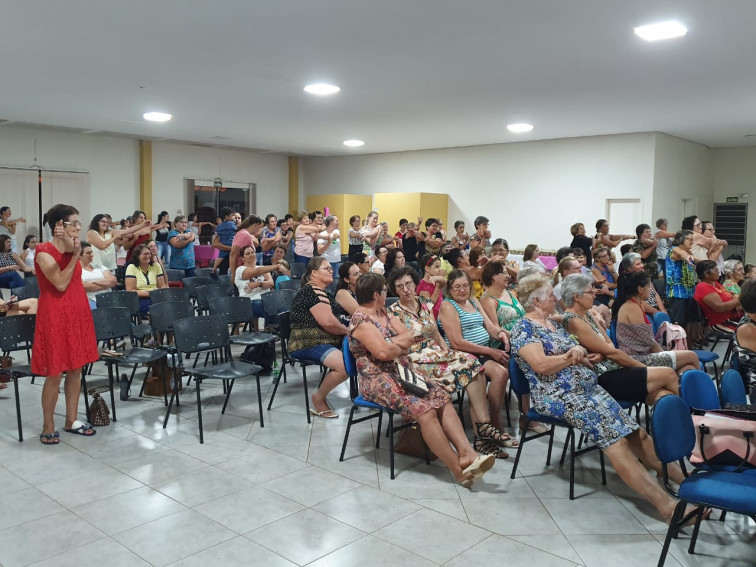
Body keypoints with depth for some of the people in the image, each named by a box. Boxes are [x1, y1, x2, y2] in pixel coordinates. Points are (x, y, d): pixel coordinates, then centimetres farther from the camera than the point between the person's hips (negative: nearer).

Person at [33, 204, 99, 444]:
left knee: (75, 369, 11)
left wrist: (72, 250, -22)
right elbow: (61, 284, -20)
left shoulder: (72, 247, 9)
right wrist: (74, 255, -23)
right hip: (55, 316, -7)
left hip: (77, 312, 7)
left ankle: (71, 420, 22)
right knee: (55, 373, -1)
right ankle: (48, 427, 11)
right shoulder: (44, 252, -13)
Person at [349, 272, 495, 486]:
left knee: (443, 398, -14)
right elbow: (383, 352, -23)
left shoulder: (385, 313, 15)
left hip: (402, 371, 9)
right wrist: (401, 347, -4)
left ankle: (467, 453, -23)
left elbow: (409, 336, 6)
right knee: (424, 408, -26)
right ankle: (459, 469, -21)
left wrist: (390, 344, -11)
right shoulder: (360, 321, -13)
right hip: (379, 380, -9)